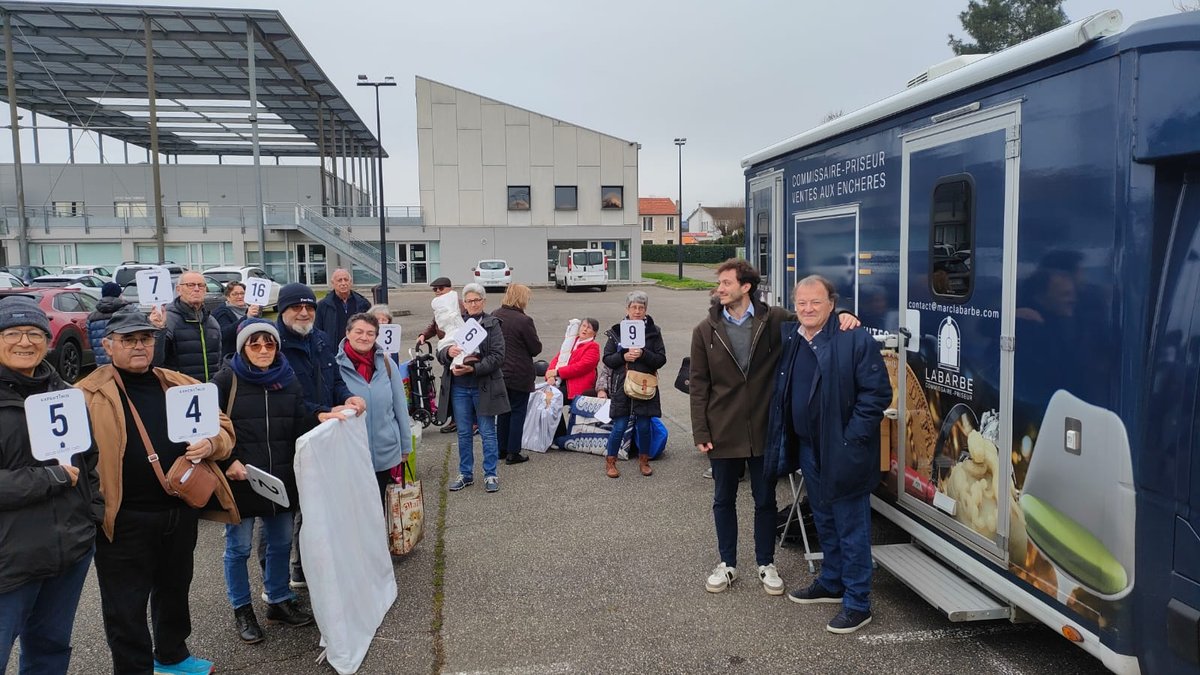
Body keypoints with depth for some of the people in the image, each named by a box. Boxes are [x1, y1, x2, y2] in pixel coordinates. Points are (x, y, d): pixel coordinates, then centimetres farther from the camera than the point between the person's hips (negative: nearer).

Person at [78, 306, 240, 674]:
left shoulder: (182, 385, 7)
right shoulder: (89, 394, -5)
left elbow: (223, 428, 11)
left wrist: (210, 445, -10)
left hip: (182, 511, 5)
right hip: (124, 518, -5)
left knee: (175, 589, 23)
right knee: (126, 605, 7)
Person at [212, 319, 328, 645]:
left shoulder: (287, 379, 6)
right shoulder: (226, 380, -8)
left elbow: (300, 424, 6)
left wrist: (320, 419, -14)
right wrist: (228, 461, -16)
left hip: (281, 480, 4)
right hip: (240, 480, -4)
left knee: (281, 543, 16)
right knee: (238, 547, 10)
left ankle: (279, 601, 34)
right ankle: (242, 610, 27)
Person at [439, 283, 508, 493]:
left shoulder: (492, 324, -3)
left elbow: (497, 356, -11)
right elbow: (440, 353, 5)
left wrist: (473, 368, -21)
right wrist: (448, 351, -19)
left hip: (484, 387, -3)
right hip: (459, 387, 3)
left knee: (488, 433, 6)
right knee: (464, 433, 13)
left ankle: (490, 474, 17)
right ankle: (465, 473, 26)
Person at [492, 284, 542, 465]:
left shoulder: (494, 316, 2)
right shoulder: (524, 321, -19)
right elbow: (536, 349, -10)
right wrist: (537, 340, 10)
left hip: (499, 373, 6)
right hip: (519, 375, -6)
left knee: (504, 411, 18)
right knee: (518, 412, 4)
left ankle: (501, 449, 25)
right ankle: (513, 453, 7)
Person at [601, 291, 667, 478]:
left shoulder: (653, 332, 2)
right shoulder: (616, 331, 3)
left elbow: (661, 359, -3)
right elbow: (607, 358, 2)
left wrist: (643, 354, -18)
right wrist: (623, 356, -15)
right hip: (622, 386, -1)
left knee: (644, 426, 7)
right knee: (619, 427, 0)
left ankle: (644, 460, 27)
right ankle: (610, 461, 17)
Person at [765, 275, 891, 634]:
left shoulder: (855, 339, -14)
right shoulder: (788, 337, 5)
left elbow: (878, 393, -15)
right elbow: (782, 392, 18)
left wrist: (850, 440, -17)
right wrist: (785, 441, 10)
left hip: (842, 453, -7)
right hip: (807, 449, 7)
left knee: (851, 528, 4)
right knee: (824, 523, 21)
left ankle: (857, 603, 16)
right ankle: (831, 583, 39)